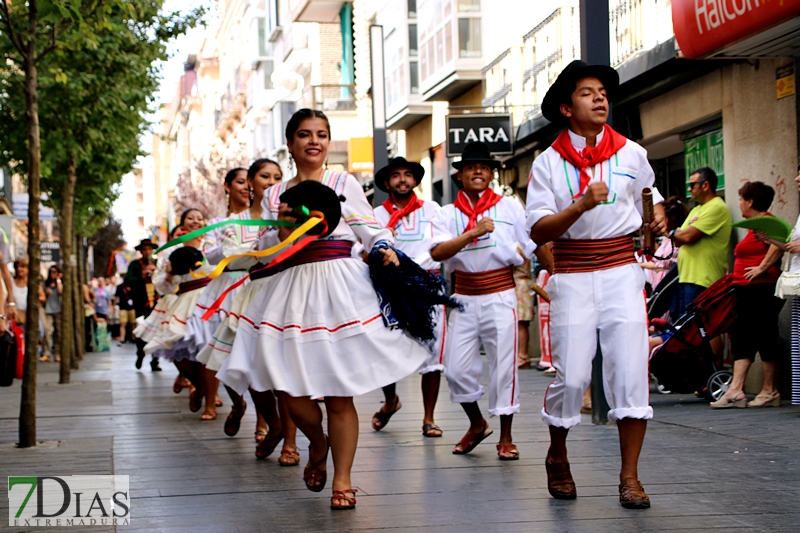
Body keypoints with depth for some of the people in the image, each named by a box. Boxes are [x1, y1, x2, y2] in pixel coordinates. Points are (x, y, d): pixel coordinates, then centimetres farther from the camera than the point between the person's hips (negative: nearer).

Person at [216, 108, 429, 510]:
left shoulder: (344, 184, 10)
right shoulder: (274, 196, 16)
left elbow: (371, 230, 6)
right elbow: (267, 254, 12)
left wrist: (385, 250, -15)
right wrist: (284, 229, -7)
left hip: (340, 288, -2)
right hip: (291, 292, 2)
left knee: (339, 395, -5)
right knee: (293, 393, -4)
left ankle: (342, 479, 5)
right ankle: (318, 443, 28)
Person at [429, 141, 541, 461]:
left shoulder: (510, 208, 4)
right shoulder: (448, 215, 3)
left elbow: (535, 247, 9)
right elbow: (437, 253, -14)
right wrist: (473, 233, -24)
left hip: (500, 297, -1)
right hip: (464, 299, 2)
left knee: (503, 366, -1)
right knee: (456, 368, 1)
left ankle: (505, 437, 11)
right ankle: (477, 424, 26)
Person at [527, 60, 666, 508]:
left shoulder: (631, 153, 7)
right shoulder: (549, 162, 1)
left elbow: (651, 196, 27)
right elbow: (538, 231, -5)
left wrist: (659, 218, 5)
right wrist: (581, 206, -20)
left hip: (622, 272, 2)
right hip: (573, 277, -1)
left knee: (631, 370, -6)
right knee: (572, 376, -4)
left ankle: (630, 476, 4)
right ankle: (558, 458, 24)